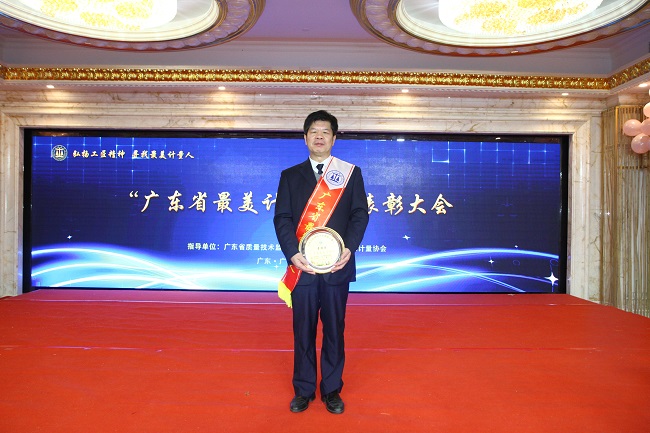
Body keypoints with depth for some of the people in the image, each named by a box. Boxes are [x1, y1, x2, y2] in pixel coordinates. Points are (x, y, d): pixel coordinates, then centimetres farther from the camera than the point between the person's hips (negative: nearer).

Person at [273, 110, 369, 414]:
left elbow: (360, 213, 0)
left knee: (334, 329, 10)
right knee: (303, 331, 9)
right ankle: (304, 390, 26)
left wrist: (349, 248, -15)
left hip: (337, 266, 0)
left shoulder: (351, 173, 7)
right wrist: (292, 253, -14)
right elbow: (282, 217, 1)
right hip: (302, 266, 1)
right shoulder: (290, 176, 8)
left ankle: (332, 390, 26)